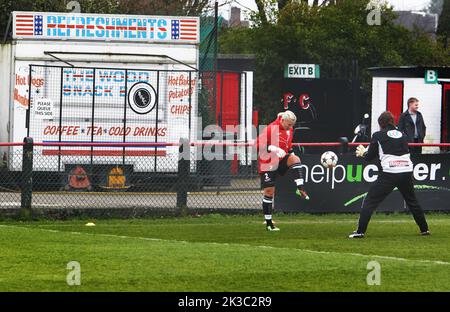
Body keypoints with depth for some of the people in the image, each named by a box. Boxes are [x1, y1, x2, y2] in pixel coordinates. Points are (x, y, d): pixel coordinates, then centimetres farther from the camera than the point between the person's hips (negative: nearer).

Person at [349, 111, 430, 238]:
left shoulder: (378, 136, 4)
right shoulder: (402, 135, 16)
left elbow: (369, 157, 6)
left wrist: (363, 152, 30)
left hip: (389, 174, -4)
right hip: (407, 172, 4)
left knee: (369, 202, 2)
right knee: (412, 201, 23)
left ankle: (360, 231, -8)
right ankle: (424, 229, 26)